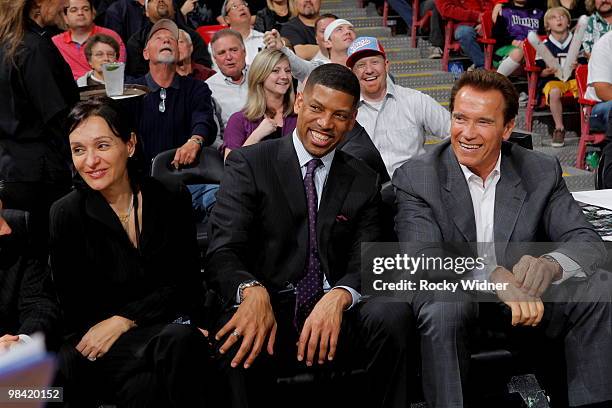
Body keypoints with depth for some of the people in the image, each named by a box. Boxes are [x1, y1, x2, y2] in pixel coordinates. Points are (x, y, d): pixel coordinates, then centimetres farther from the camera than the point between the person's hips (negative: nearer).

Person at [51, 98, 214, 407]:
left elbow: (184, 282, 2)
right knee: (178, 343, -35)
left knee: (184, 340, -34)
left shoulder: (171, 199, 4)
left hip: (168, 321, 3)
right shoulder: (65, 214, -1)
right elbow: (74, 308, -1)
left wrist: (122, 321, -12)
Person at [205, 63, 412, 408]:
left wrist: (339, 297, -23)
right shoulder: (249, 164, 2)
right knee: (230, 341, -36)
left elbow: (366, 262, 2)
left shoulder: (364, 182, 12)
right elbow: (222, 254, -8)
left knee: (391, 313, -29)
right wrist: (252, 291, -32)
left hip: (335, 319, 3)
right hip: (268, 315, -3)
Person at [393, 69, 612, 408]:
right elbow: (420, 261, -20)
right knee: (444, 308, -36)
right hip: (453, 297, -3)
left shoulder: (543, 172, 1)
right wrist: (495, 277, -39)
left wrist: (550, 265, -32)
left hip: (527, 300, 3)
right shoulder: (415, 177, -8)